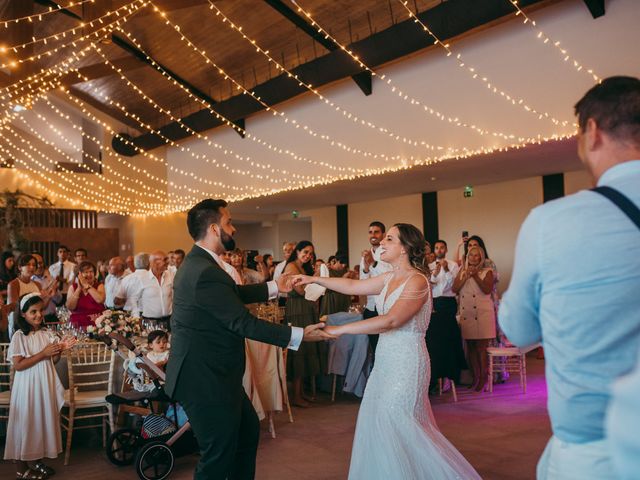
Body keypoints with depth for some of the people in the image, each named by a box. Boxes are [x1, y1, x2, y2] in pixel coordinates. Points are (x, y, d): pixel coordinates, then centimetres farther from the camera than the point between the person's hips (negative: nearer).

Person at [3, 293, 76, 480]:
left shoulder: (47, 334, 4)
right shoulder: (19, 336, -11)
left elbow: (53, 361, 7)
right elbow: (18, 365, -18)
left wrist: (60, 349, -13)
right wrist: (43, 354, -22)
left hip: (45, 384, 5)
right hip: (27, 386, -5)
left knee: (43, 420, 12)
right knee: (25, 423, 3)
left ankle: (37, 461, 28)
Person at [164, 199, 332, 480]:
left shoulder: (198, 263, 7)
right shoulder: (206, 272, -26)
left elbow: (234, 294, 19)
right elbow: (244, 323, -23)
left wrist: (274, 287, 22)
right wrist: (299, 336, -17)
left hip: (212, 373, 11)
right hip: (205, 380, -11)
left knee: (248, 429, 24)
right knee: (218, 457, 4)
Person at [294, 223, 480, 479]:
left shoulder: (417, 280, -18)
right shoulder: (390, 278, 8)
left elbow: (391, 321, -27)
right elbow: (353, 286, 14)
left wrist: (340, 329, -28)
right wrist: (314, 279, 10)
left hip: (406, 363, -8)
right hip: (386, 360, 8)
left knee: (395, 423, -3)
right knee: (375, 421, 11)